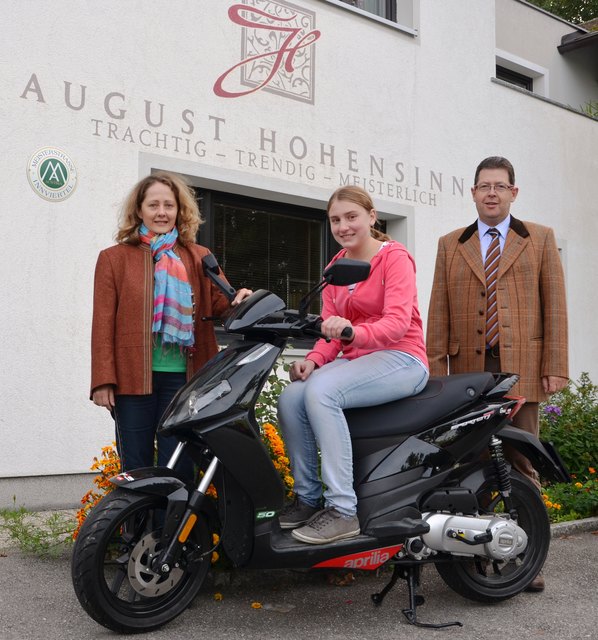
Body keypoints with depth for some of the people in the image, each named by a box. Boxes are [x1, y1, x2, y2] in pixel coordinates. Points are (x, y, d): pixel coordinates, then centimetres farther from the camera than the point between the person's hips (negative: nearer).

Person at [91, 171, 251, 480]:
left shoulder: (198, 258, 13)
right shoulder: (114, 258, 8)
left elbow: (218, 303, 4)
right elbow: (103, 322, 1)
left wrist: (238, 298, -20)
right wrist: (103, 380, -7)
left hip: (182, 375, 1)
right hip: (132, 376, -1)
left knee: (178, 467, 4)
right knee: (136, 469, 5)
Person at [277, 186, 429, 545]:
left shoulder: (394, 256, -6)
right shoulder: (336, 266, 15)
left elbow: (397, 323, -20)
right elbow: (331, 329, 10)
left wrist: (353, 332, -39)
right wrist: (314, 359, -11)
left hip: (401, 358, -6)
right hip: (355, 359, 6)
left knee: (321, 391, -32)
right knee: (291, 398, -20)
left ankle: (343, 510, -30)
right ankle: (308, 497, -9)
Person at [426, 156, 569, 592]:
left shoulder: (540, 239, 13)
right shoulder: (450, 245, 15)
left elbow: (554, 306, 6)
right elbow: (439, 312, 9)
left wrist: (554, 368, -3)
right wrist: (436, 371, 1)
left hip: (520, 369, -1)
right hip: (468, 371, 1)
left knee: (521, 464, 0)